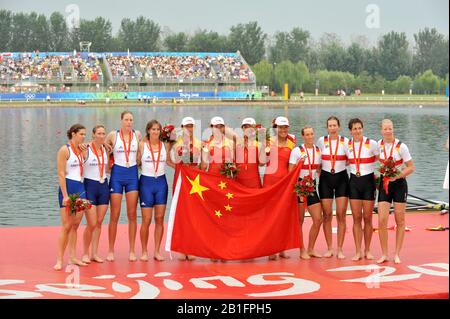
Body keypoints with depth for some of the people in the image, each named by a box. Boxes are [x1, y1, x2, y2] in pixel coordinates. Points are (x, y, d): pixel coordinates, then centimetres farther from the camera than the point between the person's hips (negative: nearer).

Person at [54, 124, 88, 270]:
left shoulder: (82, 150, 13)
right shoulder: (65, 150, -8)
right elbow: (61, 174, -14)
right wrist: (65, 196, -18)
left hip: (81, 189, 7)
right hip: (68, 188, -7)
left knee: (75, 225, 8)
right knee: (66, 226, -9)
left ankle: (72, 257, 13)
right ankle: (59, 260, -5)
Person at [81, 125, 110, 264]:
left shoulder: (105, 149, 8)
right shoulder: (86, 149, -9)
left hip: (103, 186, 5)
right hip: (90, 186, -5)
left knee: (99, 222, 6)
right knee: (92, 224, -7)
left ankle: (94, 253, 14)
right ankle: (85, 253, 10)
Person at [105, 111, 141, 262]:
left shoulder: (137, 134, 5)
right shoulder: (113, 135, -1)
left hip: (132, 175, 2)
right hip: (117, 174, -2)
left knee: (132, 215, 3)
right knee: (115, 215, 0)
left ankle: (132, 250, 9)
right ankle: (111, 250, 9)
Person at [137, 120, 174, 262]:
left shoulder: (165, 145, 6)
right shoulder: (142, 145, -1)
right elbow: (136, 162, 2)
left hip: (161, 182, 3)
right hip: (146, 181, -3)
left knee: (160, 218, 2)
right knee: (146, 220, -3)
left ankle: (157, 251, 10)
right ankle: (144, 252, 8)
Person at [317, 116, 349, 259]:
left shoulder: (345, 141, 1)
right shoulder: (321, 141, 4)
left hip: (341, 178, -1)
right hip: (326, 178, 1)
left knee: (341, 215, -4)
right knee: (327, 215, 0)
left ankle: (340, 249, 3)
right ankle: (329, 248, 9)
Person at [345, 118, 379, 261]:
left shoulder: (371, 144, -7)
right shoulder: (347, 145, 4)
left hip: (368, 181, -2)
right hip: (354, 181, 3)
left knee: (367, 218, 3)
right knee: (356, 218, 2)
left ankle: (367, 250, 15)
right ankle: (358, 251, 6)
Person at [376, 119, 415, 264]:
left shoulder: (401, 146, -11)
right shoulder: (378, 145, 0)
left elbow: (411, 167, -8)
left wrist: (397, 176, -21)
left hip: (399, 183, -3)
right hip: (384, 183, 3)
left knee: (400, 221, 3)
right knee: (382, 221, -7)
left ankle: (397, 254, 11)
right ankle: (384, 254, 4)